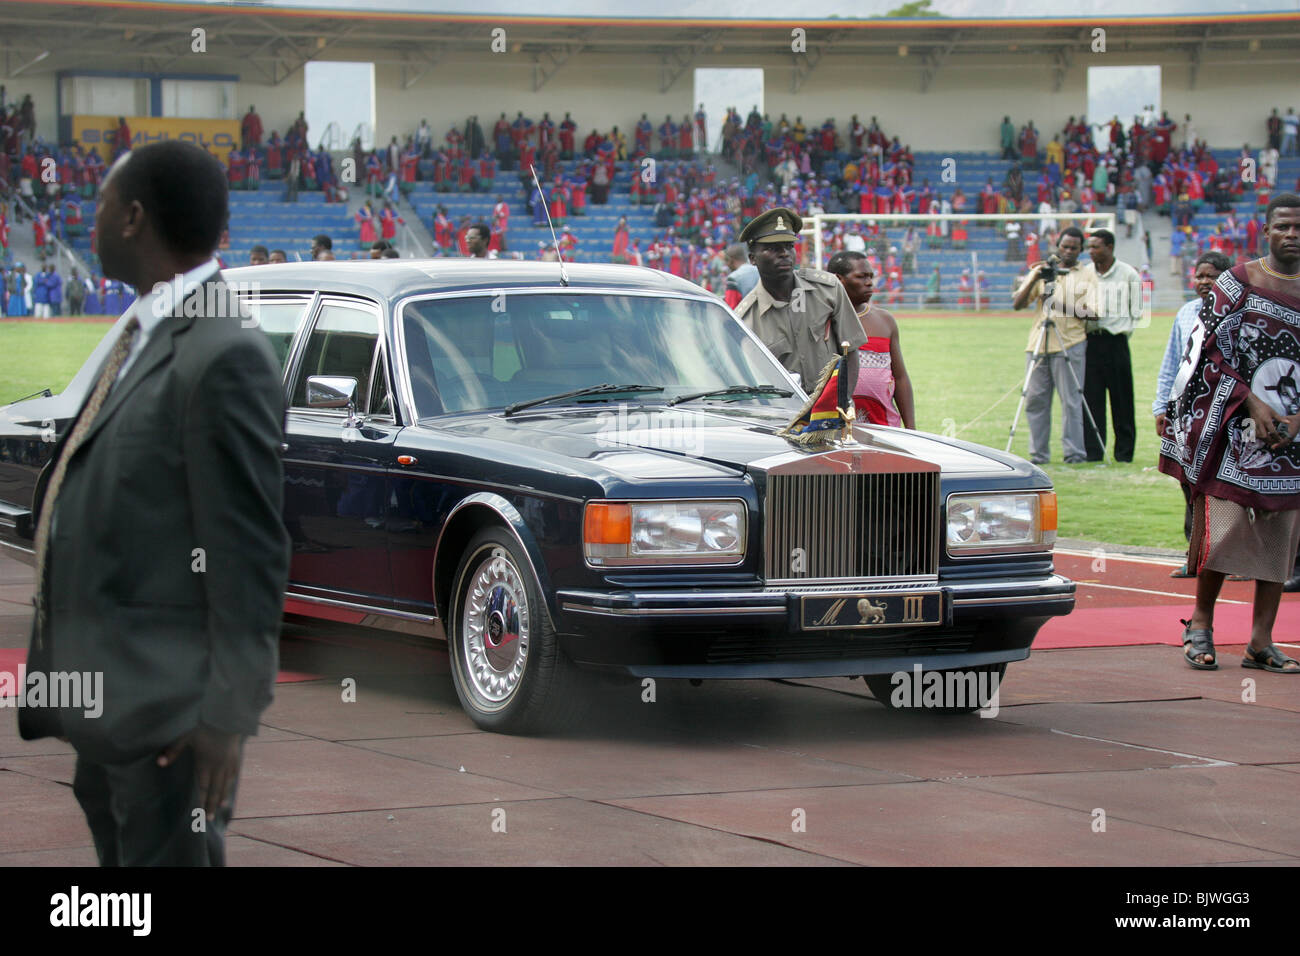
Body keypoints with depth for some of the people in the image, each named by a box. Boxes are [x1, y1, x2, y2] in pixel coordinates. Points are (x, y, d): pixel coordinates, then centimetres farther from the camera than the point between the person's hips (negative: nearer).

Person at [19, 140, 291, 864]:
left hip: (167, 709, -10)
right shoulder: (144, 335, 12)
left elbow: (251, 554, -18)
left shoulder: (225, 356, -18)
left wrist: (230, 715, -18)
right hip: (108, 699, 10)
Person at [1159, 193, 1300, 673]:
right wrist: (1253, 404, -12)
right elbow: (1213, 351, -3)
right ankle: (1201, 622, 9)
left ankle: (1261, 641, 5)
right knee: (1223, 521, -8)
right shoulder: (1237, 282, 0)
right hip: (1237, 426, -3)